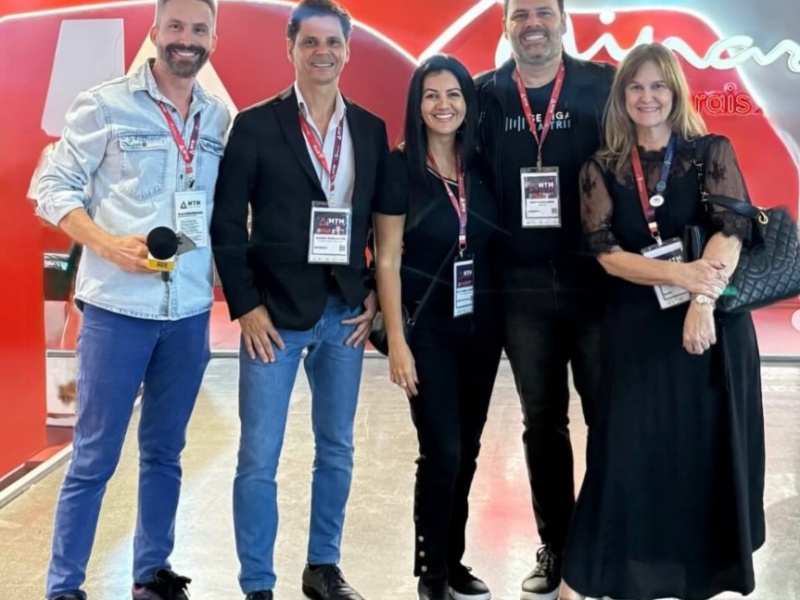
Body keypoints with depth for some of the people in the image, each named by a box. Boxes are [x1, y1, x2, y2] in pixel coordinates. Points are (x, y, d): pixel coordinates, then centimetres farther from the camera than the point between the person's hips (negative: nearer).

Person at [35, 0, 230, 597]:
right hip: (118, 305, -4)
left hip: (190, 311, 4)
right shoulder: (103, 104, -4)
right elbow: (54, 187, -5)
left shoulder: (223, 119, 8)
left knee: (164, 453, 14)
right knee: (94, 456, 2)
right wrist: (108, 245, -18)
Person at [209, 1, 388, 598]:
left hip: (346, 313, 4)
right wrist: (246, 307, -9)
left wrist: (376, 295, 3)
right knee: (258, 458, 0)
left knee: (337, 450, 13)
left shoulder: (371, 129, 8)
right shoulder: (256, 124, -3)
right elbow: (227, 223, -4)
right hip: (275, 311, -3)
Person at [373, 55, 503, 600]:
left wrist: (506, 321, 4)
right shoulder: (401, 167, -7)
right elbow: (387, 260, -8)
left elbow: (496, 249, 10)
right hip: (427, 328, -4)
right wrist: (397, 342, -12)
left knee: (467, 450, 11)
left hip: (482, 327, 5)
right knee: (441, 452, -6)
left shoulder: (482, 167, 5)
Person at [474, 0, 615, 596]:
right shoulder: (485, 95, 5)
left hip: (597, 281, -1)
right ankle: (555, 547, 26)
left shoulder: (603, 84, 0)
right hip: (522, 289, 2)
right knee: (542, 421, 12)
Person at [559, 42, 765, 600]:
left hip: (715, 320, 0)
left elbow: (732, 230, -11)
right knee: (626, 453, 0)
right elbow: (607, 253, -4)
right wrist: (679, 273, -20)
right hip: (638, 327, 0)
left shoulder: (712, 152, 2)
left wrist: (703, 301, -26)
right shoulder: (602, 170, 6)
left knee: (710, 452, 6)